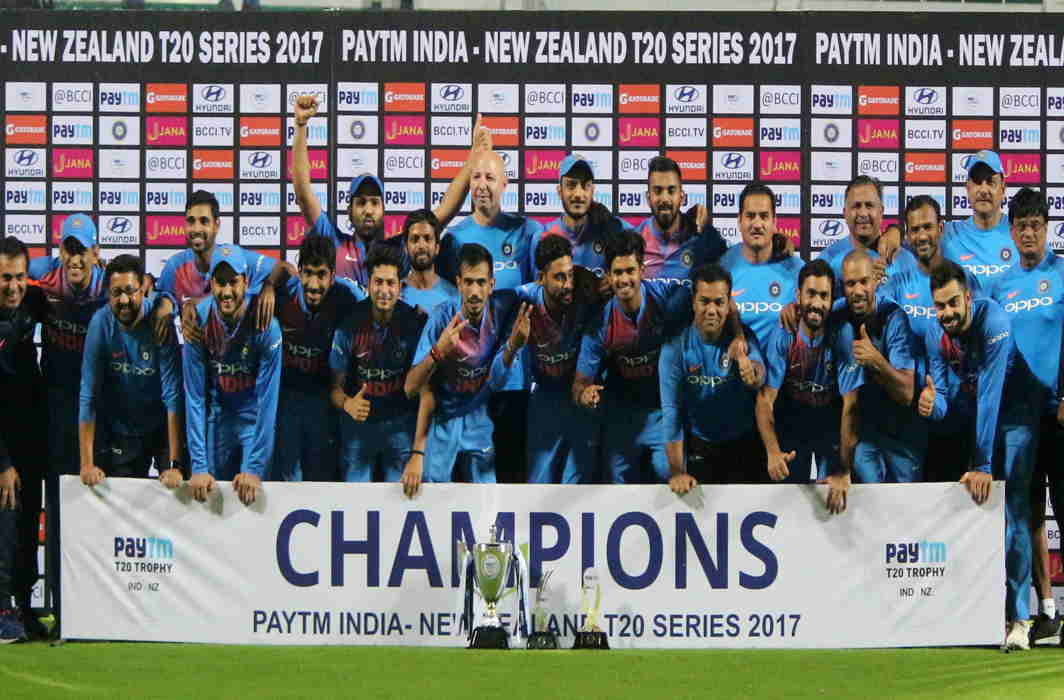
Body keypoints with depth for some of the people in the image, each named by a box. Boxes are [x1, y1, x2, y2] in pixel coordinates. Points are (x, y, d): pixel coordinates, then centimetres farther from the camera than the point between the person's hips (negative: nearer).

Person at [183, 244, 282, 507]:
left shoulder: (266, 325, -23)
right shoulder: (198, 322, -17)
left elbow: (267, 398, -22)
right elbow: (194, 394, -14)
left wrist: (255, 468, -25)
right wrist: (199, 466, -19)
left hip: (255, 416, -2)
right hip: (217, 414, 2)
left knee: (250, 493, -3)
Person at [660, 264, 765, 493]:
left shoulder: (743, 337, -14)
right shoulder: (675, 347, -15)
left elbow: (758, 368, -36)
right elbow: (672, 410, -18)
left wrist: (754, 374, -61)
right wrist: (677, 472, -22)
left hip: (744, 446, 1)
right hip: (699, 448, -1)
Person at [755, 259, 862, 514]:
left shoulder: (843, 335, -25)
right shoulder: (782, 336, -22)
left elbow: (850, 406, -27)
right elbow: (766, 400, -25)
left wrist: (844, 472, -34)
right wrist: (772, 452, -43)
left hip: (831, 423, -1)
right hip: (791, 423, 1)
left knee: (835, 498, -6)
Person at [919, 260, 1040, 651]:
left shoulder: (994, 322, -29)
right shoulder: (936, 334, -9)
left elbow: (990, 395, -33)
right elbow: (941, 398, -8)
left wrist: (984, 466, -35)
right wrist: (933, 405, -35)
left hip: (1014, 416, -6)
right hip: (973, 417, 6)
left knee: (1012, 512, -16)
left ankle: (1017, 618, -18)